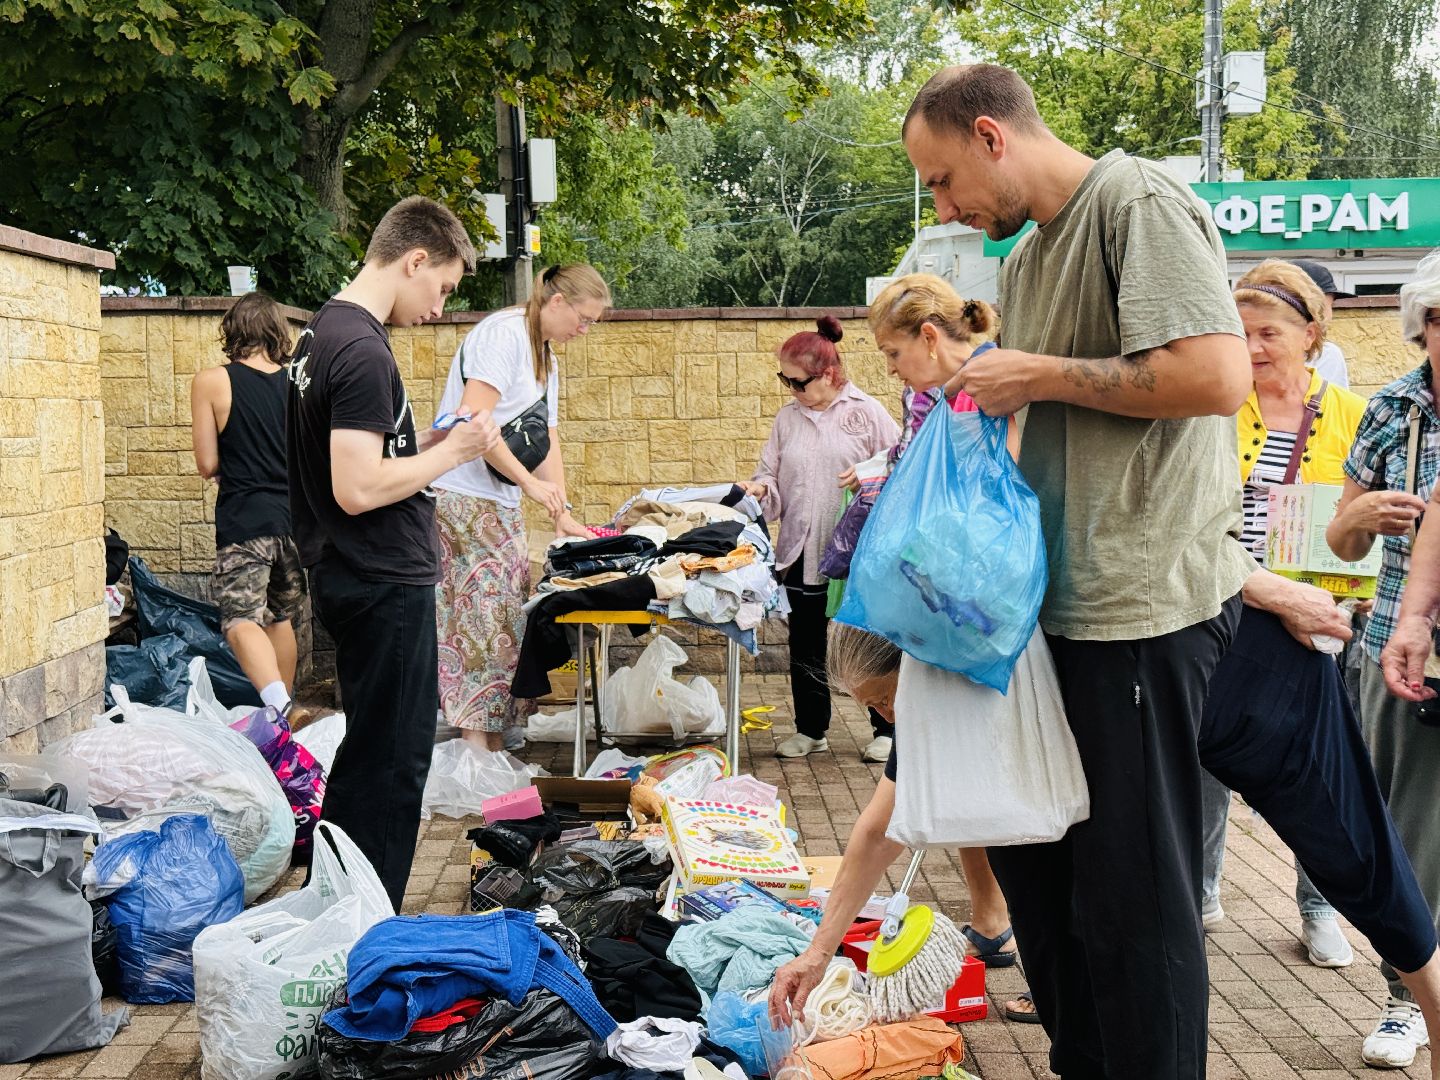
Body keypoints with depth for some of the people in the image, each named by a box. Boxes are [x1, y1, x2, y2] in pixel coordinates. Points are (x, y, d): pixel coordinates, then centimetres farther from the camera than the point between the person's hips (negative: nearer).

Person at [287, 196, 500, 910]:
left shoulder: (323, 332, 12)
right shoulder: (362, 351, -19)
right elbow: (358, 489, -26)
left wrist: (435, 446, 9)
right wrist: (452, 452, -14)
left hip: (351, 578, 10)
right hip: (385, 584, -10)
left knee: (370, 751, 19)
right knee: (393, 762, -2)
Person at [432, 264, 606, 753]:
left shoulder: (545, 360, 19)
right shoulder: (503, 333, -12)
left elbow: (547, 442, 19)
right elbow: (472, 419, -23)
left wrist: (562, 514, 11)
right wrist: (529, 480, -20)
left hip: (503, 502, 10)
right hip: (465, 497, -10)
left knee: (509, 615, 7)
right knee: (484, 613, -11)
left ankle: (496, 738, 11)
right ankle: (475, 743, -8)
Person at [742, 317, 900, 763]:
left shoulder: (867, 413, -5)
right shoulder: (788, 417, 7)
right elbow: (772, 476, 12)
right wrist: (760, 488, -9)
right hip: (801, 553, 4)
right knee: (805, 648, 12)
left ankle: (886, 730, 23)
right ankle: (810, 730, 27)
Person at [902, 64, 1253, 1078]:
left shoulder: (1139, 204, -11)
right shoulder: (1025, 259, 17)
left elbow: (1216, 377, -24)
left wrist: (1040, 374, -16)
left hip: (1143, 610, -10)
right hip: (1062, 603, 10)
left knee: (1132, 893, -1)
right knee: (1031, 854, 18)